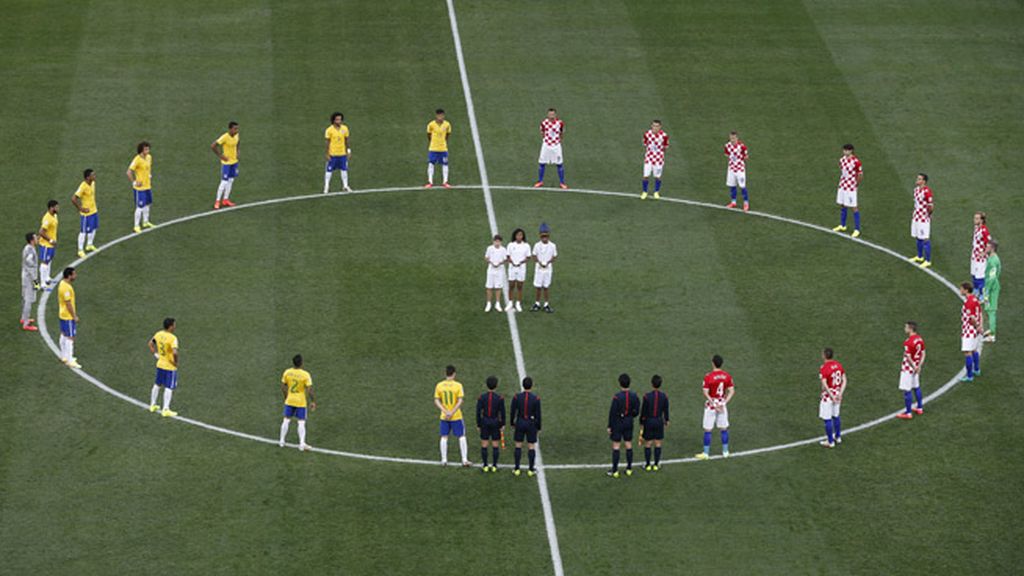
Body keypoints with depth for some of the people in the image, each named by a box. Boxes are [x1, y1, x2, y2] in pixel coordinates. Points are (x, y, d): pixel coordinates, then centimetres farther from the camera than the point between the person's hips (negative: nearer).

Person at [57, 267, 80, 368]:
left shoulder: (62, 284, 4)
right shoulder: (67, 288, -27)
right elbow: (68, 304, -25)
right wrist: (74, 316, -17)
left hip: (62, 314, 10)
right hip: (68, 316, -10)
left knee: (64, 335, 20)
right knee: (70, 338, -4)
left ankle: (64, 356, 33)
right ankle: (70, 361, -1)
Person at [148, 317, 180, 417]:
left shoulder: (158, 334, -2)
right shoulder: (173, 338, -25)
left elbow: (150, 344, 13)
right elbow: (175, 352, -35)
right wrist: (176, 362, -18)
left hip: (160, 364, 7)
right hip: (170, 367, -7)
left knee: (157, 384, 21)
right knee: (169, 388, 3)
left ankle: (152, 405, 33)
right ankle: (166, 410, 5)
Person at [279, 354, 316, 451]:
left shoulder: (287, 372, -8)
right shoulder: (305, 375, -18)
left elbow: (283, 387, 2)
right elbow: (309, 390, -17)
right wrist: (313, 402, -5)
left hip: (289, 401, 3)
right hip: (301, 402, -3)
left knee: (286, 420, 16)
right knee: (301, 422, 4)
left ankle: (281, 441, 23)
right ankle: (302, 444, 0)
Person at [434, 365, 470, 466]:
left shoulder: (439, 385, -2)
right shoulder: (458, 385, -10)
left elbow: (436, 401, -4)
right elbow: (460, 401, -15)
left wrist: (446, 412, -9)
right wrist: (452, 412, -14)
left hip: (444, 417, 2)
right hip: (456, 416, -2)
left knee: (444, 437, 12)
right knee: (462, 437, 7)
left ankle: (444, 460, 13)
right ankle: (465, 460, 5)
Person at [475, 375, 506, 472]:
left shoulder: (481, 397, -8)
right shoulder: (500, 398, -10)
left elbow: (478, 412, -7)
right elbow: (502, 412, -8)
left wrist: (478, 425, 2)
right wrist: (503, 424, 3)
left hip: (484, 422, 0)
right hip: (495, 423, 0)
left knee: (484, 445, 8)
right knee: (495, 445, 8)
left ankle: (485, 466, 8)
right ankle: (494, 466, 10)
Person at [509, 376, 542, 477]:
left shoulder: (516, 397, -11)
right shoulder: (536, 398, -14)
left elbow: (513, 412, -4)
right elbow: (538, 415, -9)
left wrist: (512, 424, 12)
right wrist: (538, 428, 3)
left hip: (520, 423, 1)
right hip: (531, 424, -1)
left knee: (518, 446, 11)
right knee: (531, 446, 9)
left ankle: (517, 469, 12)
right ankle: (531, 470, 12)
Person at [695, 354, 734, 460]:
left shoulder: (708, 377, -16)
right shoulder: (727, 376, -2)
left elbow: (706, 393, -20)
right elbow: (731, 391, -2)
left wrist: (714, 404, -17)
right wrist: (724, 402, -6)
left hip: (711, 404, -4)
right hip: (722, 404, 4)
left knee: (707, 430, 4)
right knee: (724, 429, 14)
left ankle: (706, 453, 9)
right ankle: (725, 451, 21)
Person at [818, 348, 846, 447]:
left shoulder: (823, 369, -21)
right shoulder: (838, 365, 1)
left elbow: (824, 384, -28)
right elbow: (844, 380, 2)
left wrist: (832, 397, -22)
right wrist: (840, 394, -3)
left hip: (828, 395, -7)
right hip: (837, 394, 7)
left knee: (827, 419, 4)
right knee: (835, 416, 23)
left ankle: (830, 441, 12)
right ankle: (838, 437, 36)